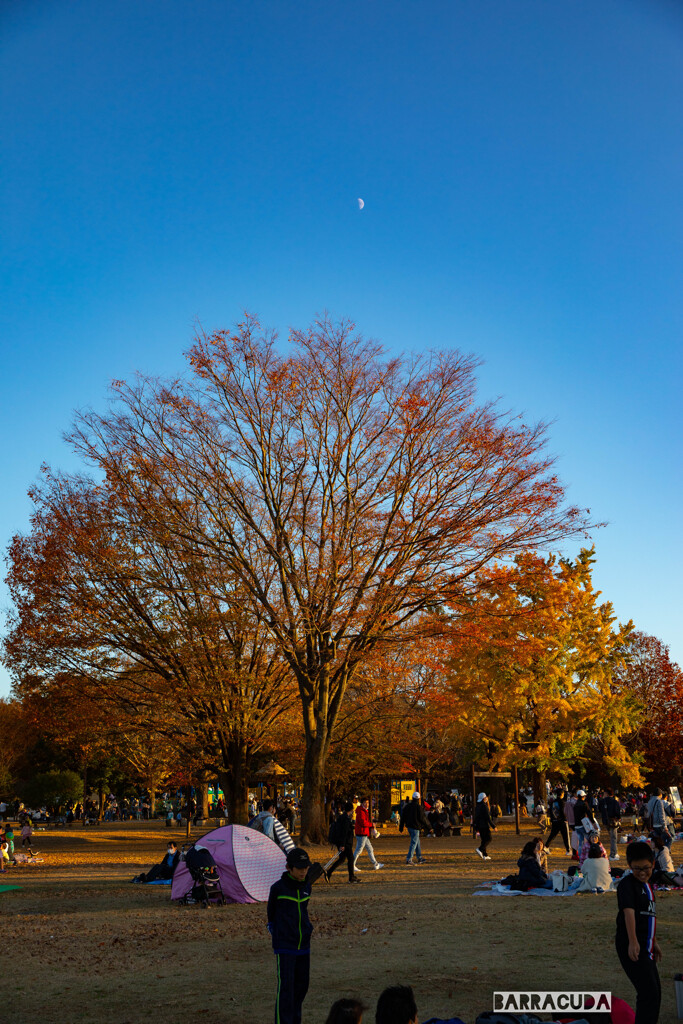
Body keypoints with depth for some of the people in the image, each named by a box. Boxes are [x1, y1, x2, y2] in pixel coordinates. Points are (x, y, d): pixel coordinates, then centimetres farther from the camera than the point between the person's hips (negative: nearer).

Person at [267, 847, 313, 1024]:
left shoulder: (306, 887, 5)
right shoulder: (277, 888, -9)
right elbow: (271, 912, 7)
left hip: (304, 945, 5)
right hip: (285, 947, -5)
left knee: (302, 985, 11)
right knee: (286, 987, -8)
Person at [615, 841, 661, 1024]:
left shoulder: (647, 885, 15)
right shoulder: (627, 884, -13)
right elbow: (628, 912, -24)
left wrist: (654, 942, 27)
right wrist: (633, 941, -33)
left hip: (645, 947, 10)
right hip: (631, 947, -10)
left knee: (655, 994, 19)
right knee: (649, 994, -16)